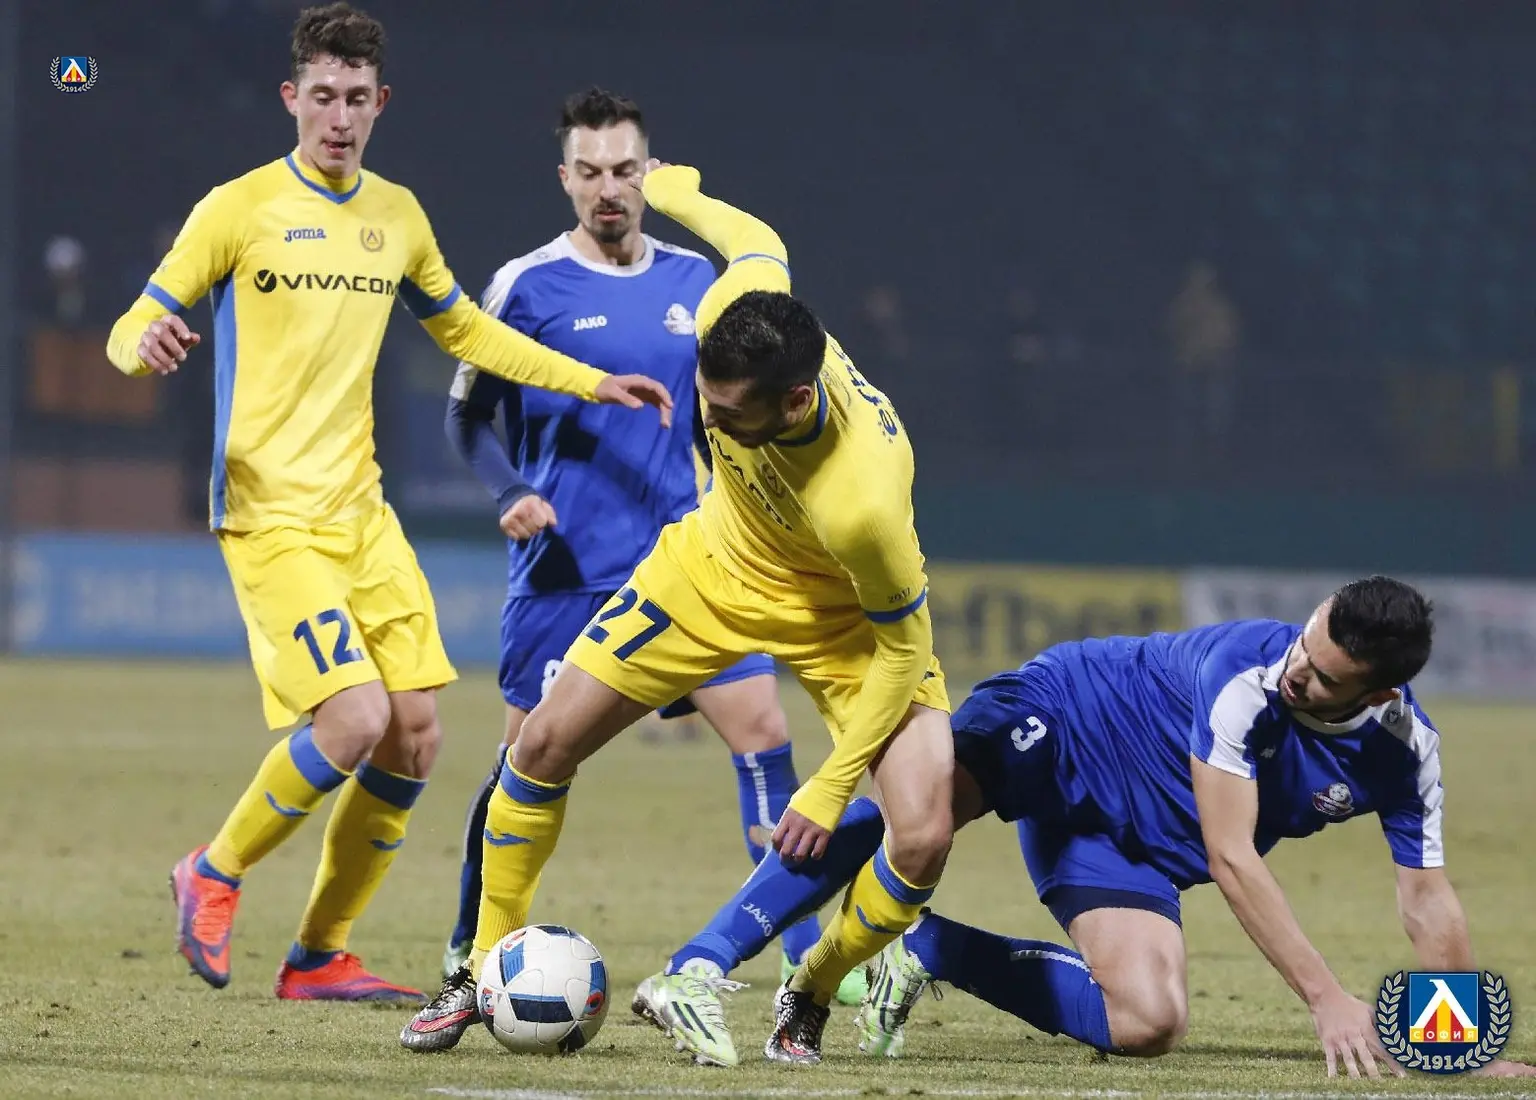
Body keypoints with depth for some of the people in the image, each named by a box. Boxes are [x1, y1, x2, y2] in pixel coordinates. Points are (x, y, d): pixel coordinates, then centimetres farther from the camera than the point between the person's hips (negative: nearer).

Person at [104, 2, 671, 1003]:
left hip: (362, 510, 7)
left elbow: (464, 329, 28)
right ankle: (214, 876, 4)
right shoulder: (241, 209, -6)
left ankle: (320, 958, 12)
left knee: (417, 734, 0)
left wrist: (593, 382, 23)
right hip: (271, 517, -7)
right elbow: (133, 332, -7)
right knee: (355, 717, -20)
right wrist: (147, 344, -31)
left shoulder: (397, 216, 12)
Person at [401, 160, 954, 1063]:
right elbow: (754, 240, -7)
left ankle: (811, 1001, 9)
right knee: (546, 742, 1)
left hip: (848, 614, -4)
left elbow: (904, 644, -27)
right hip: (717, 567, 4)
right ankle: (486, 970, 20)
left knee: (924, 837, -19)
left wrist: (830, 789, -22)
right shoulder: (737, 314, -33)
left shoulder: (864, 498, -44)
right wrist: (671, 186, 14)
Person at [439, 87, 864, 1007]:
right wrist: (512, 494, -15)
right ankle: (471, 948, 18)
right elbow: (470, 416, 1)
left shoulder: (695, 282, 8)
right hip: (564, 572, -3)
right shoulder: (528, 286, -3)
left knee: (763, 729, -7)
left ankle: (808, 955, -5)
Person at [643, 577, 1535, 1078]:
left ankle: (927, 951, 2)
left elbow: (1430, 900, -3)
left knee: (1149, 1024, -18)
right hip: (1067, 725, -5)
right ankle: (697, 971, -38)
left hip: (1135, 849, 5)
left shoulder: (1403, 750, -14)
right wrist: (1328, 997, -35)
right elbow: (1232, 857, -31)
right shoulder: (1248, 673, -31)